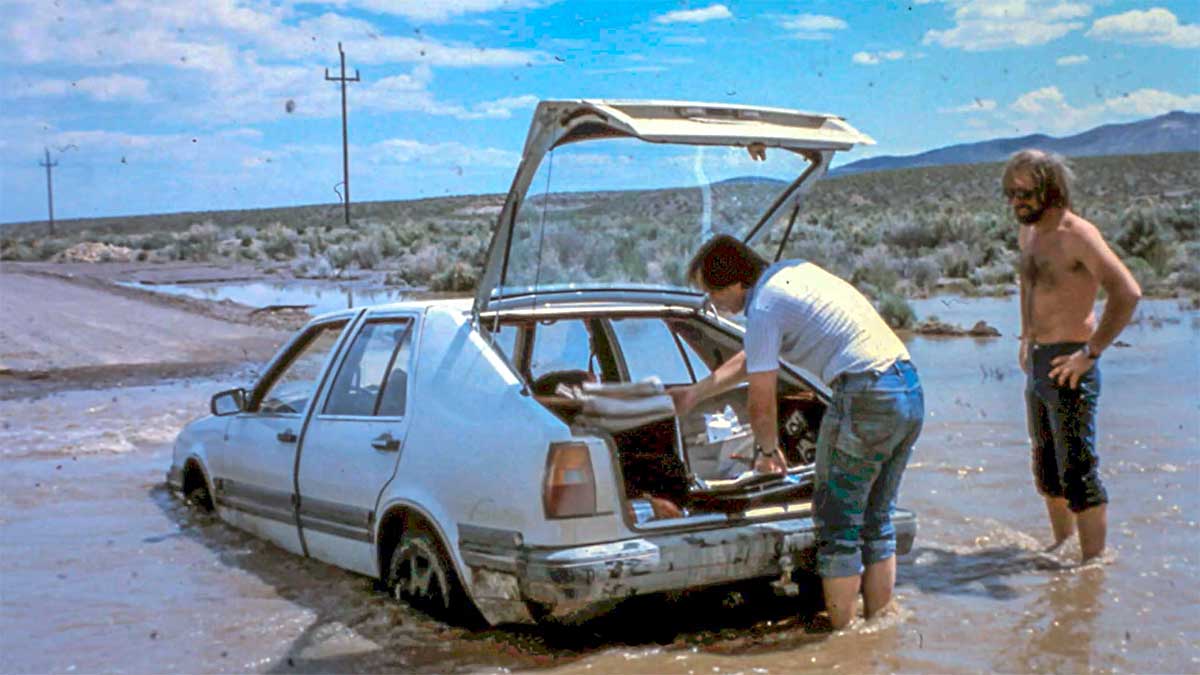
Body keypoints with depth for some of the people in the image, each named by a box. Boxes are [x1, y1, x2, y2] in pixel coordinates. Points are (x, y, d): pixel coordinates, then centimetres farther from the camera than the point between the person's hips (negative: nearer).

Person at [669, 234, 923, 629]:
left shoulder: (764, 308, -8)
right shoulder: (791, 272, 20)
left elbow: (762, 405, -3)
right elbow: (751, 360, 31)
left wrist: (768, 452, 16)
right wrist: (694, 394, 36)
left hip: (868, 398, -9)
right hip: (911, 391, 9)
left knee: (838, 526, 3)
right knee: (876, 521, 18)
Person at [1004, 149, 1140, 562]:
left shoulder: (1077, 234, -16)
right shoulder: (1028, 233, 11)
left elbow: (1127, 293, -25)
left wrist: (1092, 352, -23)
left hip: (1070, 367, -9)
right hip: (1037, 365, 9)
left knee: (1079, 474, -4)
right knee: (1047, 472, 19)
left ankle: (1094, 563, 5)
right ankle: (1062, 548, 33)